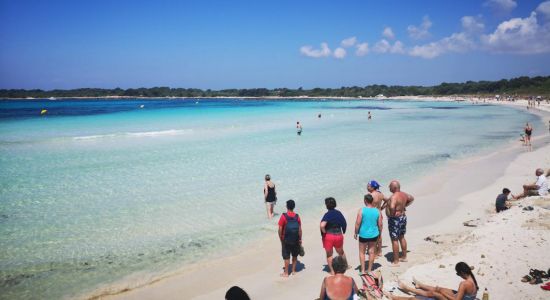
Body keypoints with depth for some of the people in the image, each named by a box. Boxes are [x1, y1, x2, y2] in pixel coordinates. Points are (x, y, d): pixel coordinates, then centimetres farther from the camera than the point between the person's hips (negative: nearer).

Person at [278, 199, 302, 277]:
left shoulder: (284, 216, -13)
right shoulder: (297, 216, -4)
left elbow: (280, 229, -12)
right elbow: (300, 229, -2)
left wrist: (281, 239, 0)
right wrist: (300, 239, 8)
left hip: (286, 240, -3)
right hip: (295, 240, 3)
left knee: (286, 256, 5)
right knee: (295, 255, 18)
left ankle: (286, 272, 11)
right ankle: (293, 270, 25)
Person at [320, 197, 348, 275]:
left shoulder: (327, 214, -19)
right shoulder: (339, 213, -1)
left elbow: (322, 225, -33)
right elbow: (344, 224, 5)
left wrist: (324, 232, -16)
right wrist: (343, 232, 17)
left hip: (328, 236, -5)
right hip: (339, 236, 5)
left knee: (329, 254, 14)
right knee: (341, 252, 27)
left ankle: (332, 271, 17)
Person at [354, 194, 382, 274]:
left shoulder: (361, 210, -15)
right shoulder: (377, 211, -6)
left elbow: (358, 223, -14)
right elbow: (380, 224, 0)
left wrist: (356, 233, 0)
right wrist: (379, 233, 16)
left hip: (363, 235, -3)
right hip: (374, 235, 3)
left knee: (362, 252, 13)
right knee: (372, 252, 15)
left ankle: (363, 270, 13)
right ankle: (369, 270, 23)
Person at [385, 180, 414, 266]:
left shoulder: (394, 197, -26)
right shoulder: (403, 194, 2)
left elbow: (392, 207, -44)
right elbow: (412, 198, 22)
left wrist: (392, 214, -25)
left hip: (395, 219, -9)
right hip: (403, 217, 9)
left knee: (394, 240, 0)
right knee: (402, 237, 22)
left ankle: (396, 261, 7)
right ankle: (404, 257, 34)